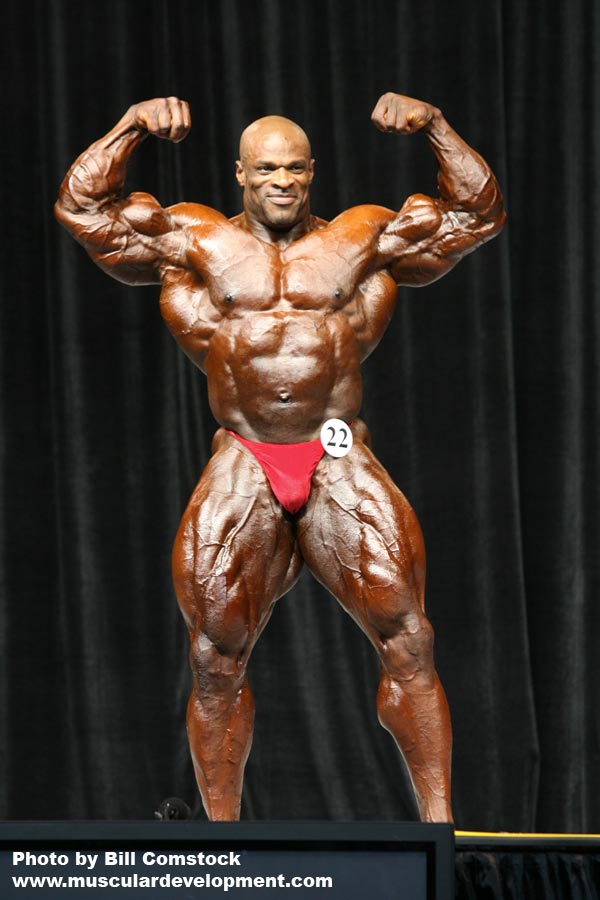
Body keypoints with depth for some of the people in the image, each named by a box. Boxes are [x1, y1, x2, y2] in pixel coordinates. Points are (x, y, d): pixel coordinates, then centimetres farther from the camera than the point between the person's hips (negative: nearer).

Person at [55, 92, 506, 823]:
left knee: (407, 642, -10)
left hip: (340, 467, 0)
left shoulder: (365, 240, 11)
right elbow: (82, 208, 6)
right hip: (242, 473, 0)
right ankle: (220, 830, 11)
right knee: (217, 661, 1)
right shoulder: (194, 242, 10)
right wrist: (131, 127, -4)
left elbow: (477, 213, 10)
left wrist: (435, 128, -2)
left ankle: (438, 818, -7)